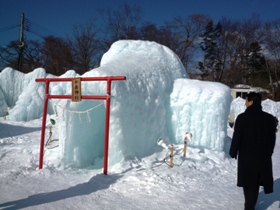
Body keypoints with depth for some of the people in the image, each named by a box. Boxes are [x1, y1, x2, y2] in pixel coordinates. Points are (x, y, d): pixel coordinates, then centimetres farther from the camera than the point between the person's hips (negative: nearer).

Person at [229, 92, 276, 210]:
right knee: (255, 182, 9)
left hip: (246, 155, -2)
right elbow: (272, 138, 7)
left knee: (247, 179, 14)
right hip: (263, 156, 2)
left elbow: (236, 137, -10)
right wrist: (268, 153, 18)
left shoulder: (242, 117, -12)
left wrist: (233, 152, 1)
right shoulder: (270, 118, 0)